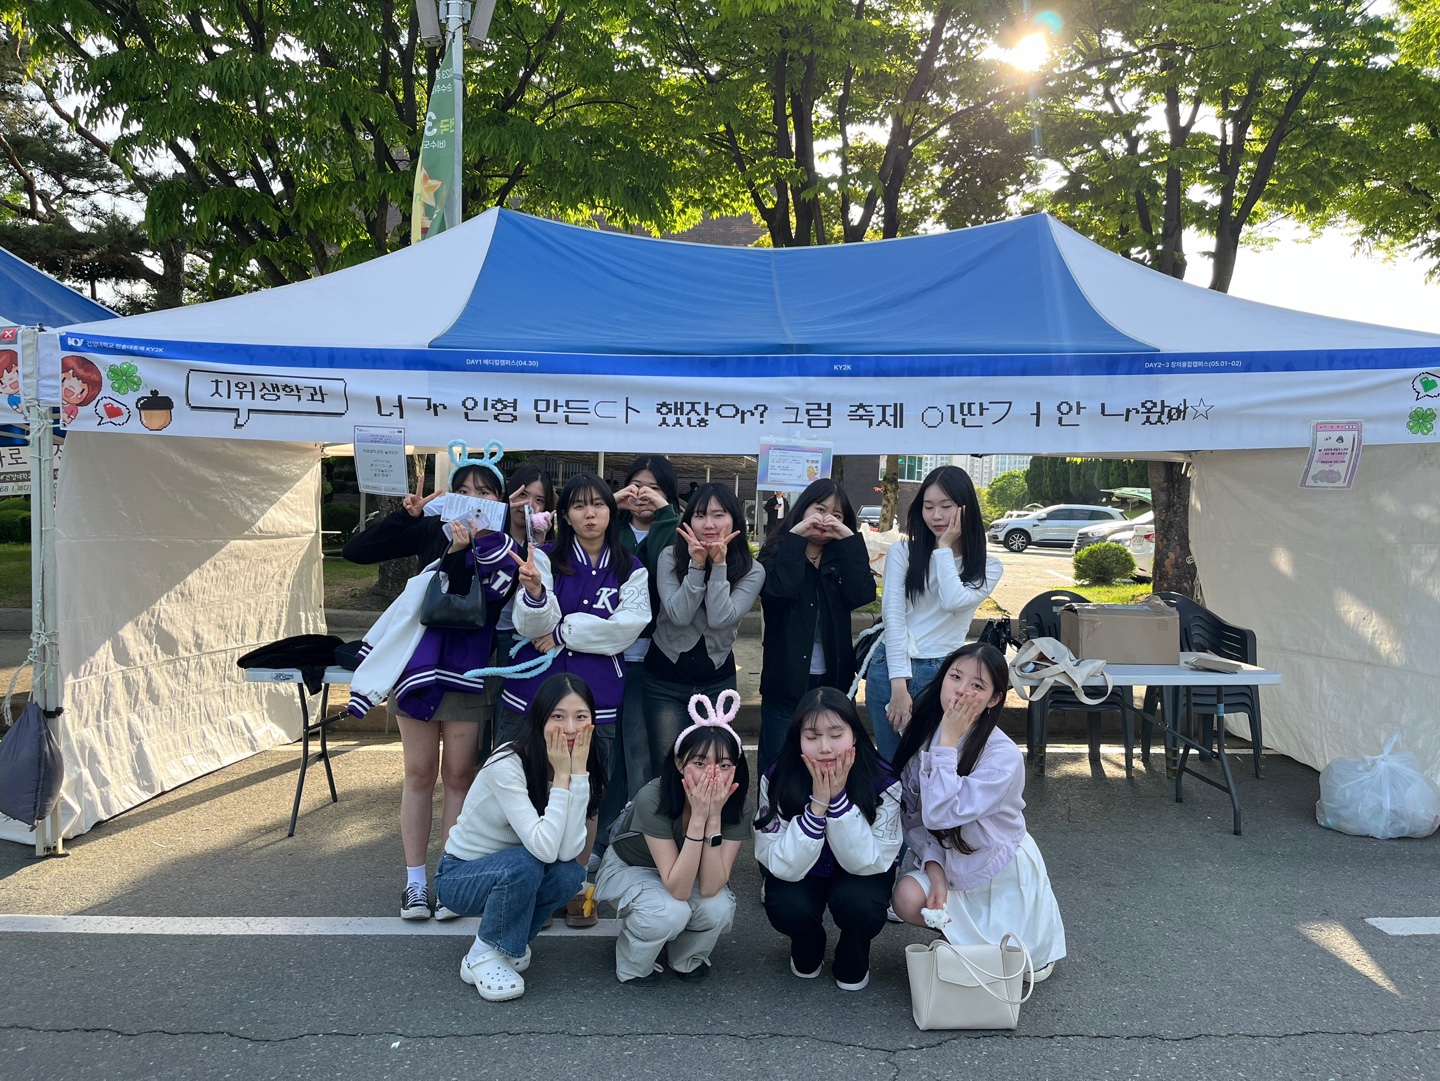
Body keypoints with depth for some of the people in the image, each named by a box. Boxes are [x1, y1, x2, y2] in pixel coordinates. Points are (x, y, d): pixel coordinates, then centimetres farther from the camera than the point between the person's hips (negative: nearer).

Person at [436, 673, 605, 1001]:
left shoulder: (584, 769, -12)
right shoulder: (507, 766, -29)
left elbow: (568, 851, -27)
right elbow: (544, 848, -37)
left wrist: (577, 771, -31)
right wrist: (561, 775, -34)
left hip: (512, 874, 5)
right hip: (459, 877, -5)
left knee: (570, 874, -26)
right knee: (522, 864, -35)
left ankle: (509, 943, 2)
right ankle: (483, 955, -10)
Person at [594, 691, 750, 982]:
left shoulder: (734, 806, -24)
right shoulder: (653, 799, -35)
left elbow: (709, 887, -31)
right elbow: (679, 890, -37)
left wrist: (714, 815, -41)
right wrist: (698, 815, -44)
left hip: (685, 874, 3)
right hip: (629, 869, -3)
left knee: (718, 909, -29)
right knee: (669, 912, -34)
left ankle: (686, 959, 4)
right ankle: (633, 965, -2)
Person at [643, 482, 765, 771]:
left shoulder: (752, 570, -8)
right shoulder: (670, 557, -8)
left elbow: (720, 619, -20)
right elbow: (679, 615, -19)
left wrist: (719, 565, -23)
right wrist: (697, 564, -24)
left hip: (717, 681, 1)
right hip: (665, 680, 0)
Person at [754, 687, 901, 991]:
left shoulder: (883, 782, -26)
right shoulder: (776, 780, -25)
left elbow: (867, 863, -26)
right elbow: (783, 867, -27)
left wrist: (838, 799, -38)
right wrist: (817, 804, -39)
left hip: (858, 874, 0)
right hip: (801, 874, 1)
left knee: (857, 900, -32)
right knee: (786, 906, -30)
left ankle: (853, 962, 4)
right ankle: (807, 951, 8)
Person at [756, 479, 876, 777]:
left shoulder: (842, 557, 8)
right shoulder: (778, 552, -1)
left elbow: (864, 594, -10)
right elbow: (781, 589, -22)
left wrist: (849, 538, -12)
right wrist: (796, 536, -19)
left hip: (832, 680, 3)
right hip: (786, 682, -3)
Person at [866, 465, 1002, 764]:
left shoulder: (989, 567, 3)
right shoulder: (902, 551, 1)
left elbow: (954, 601, -17)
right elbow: (892, 614, -7)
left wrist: (945, 548, -7)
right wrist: (899, 684, -14)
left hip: (944, 675, 0)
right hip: (890, 669, 0)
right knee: (892, 763, 9)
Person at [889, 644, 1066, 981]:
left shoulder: (1004, 757, -26)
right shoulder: (921, 732, -10)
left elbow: (940, 814, -34)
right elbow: (910, 813, -3)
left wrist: (948, 742, -31)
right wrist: (932, 865, -16)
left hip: (1000, 873, -3)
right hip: (944, 860, 3)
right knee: (908, 898, -27)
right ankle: (958, 930, 5)